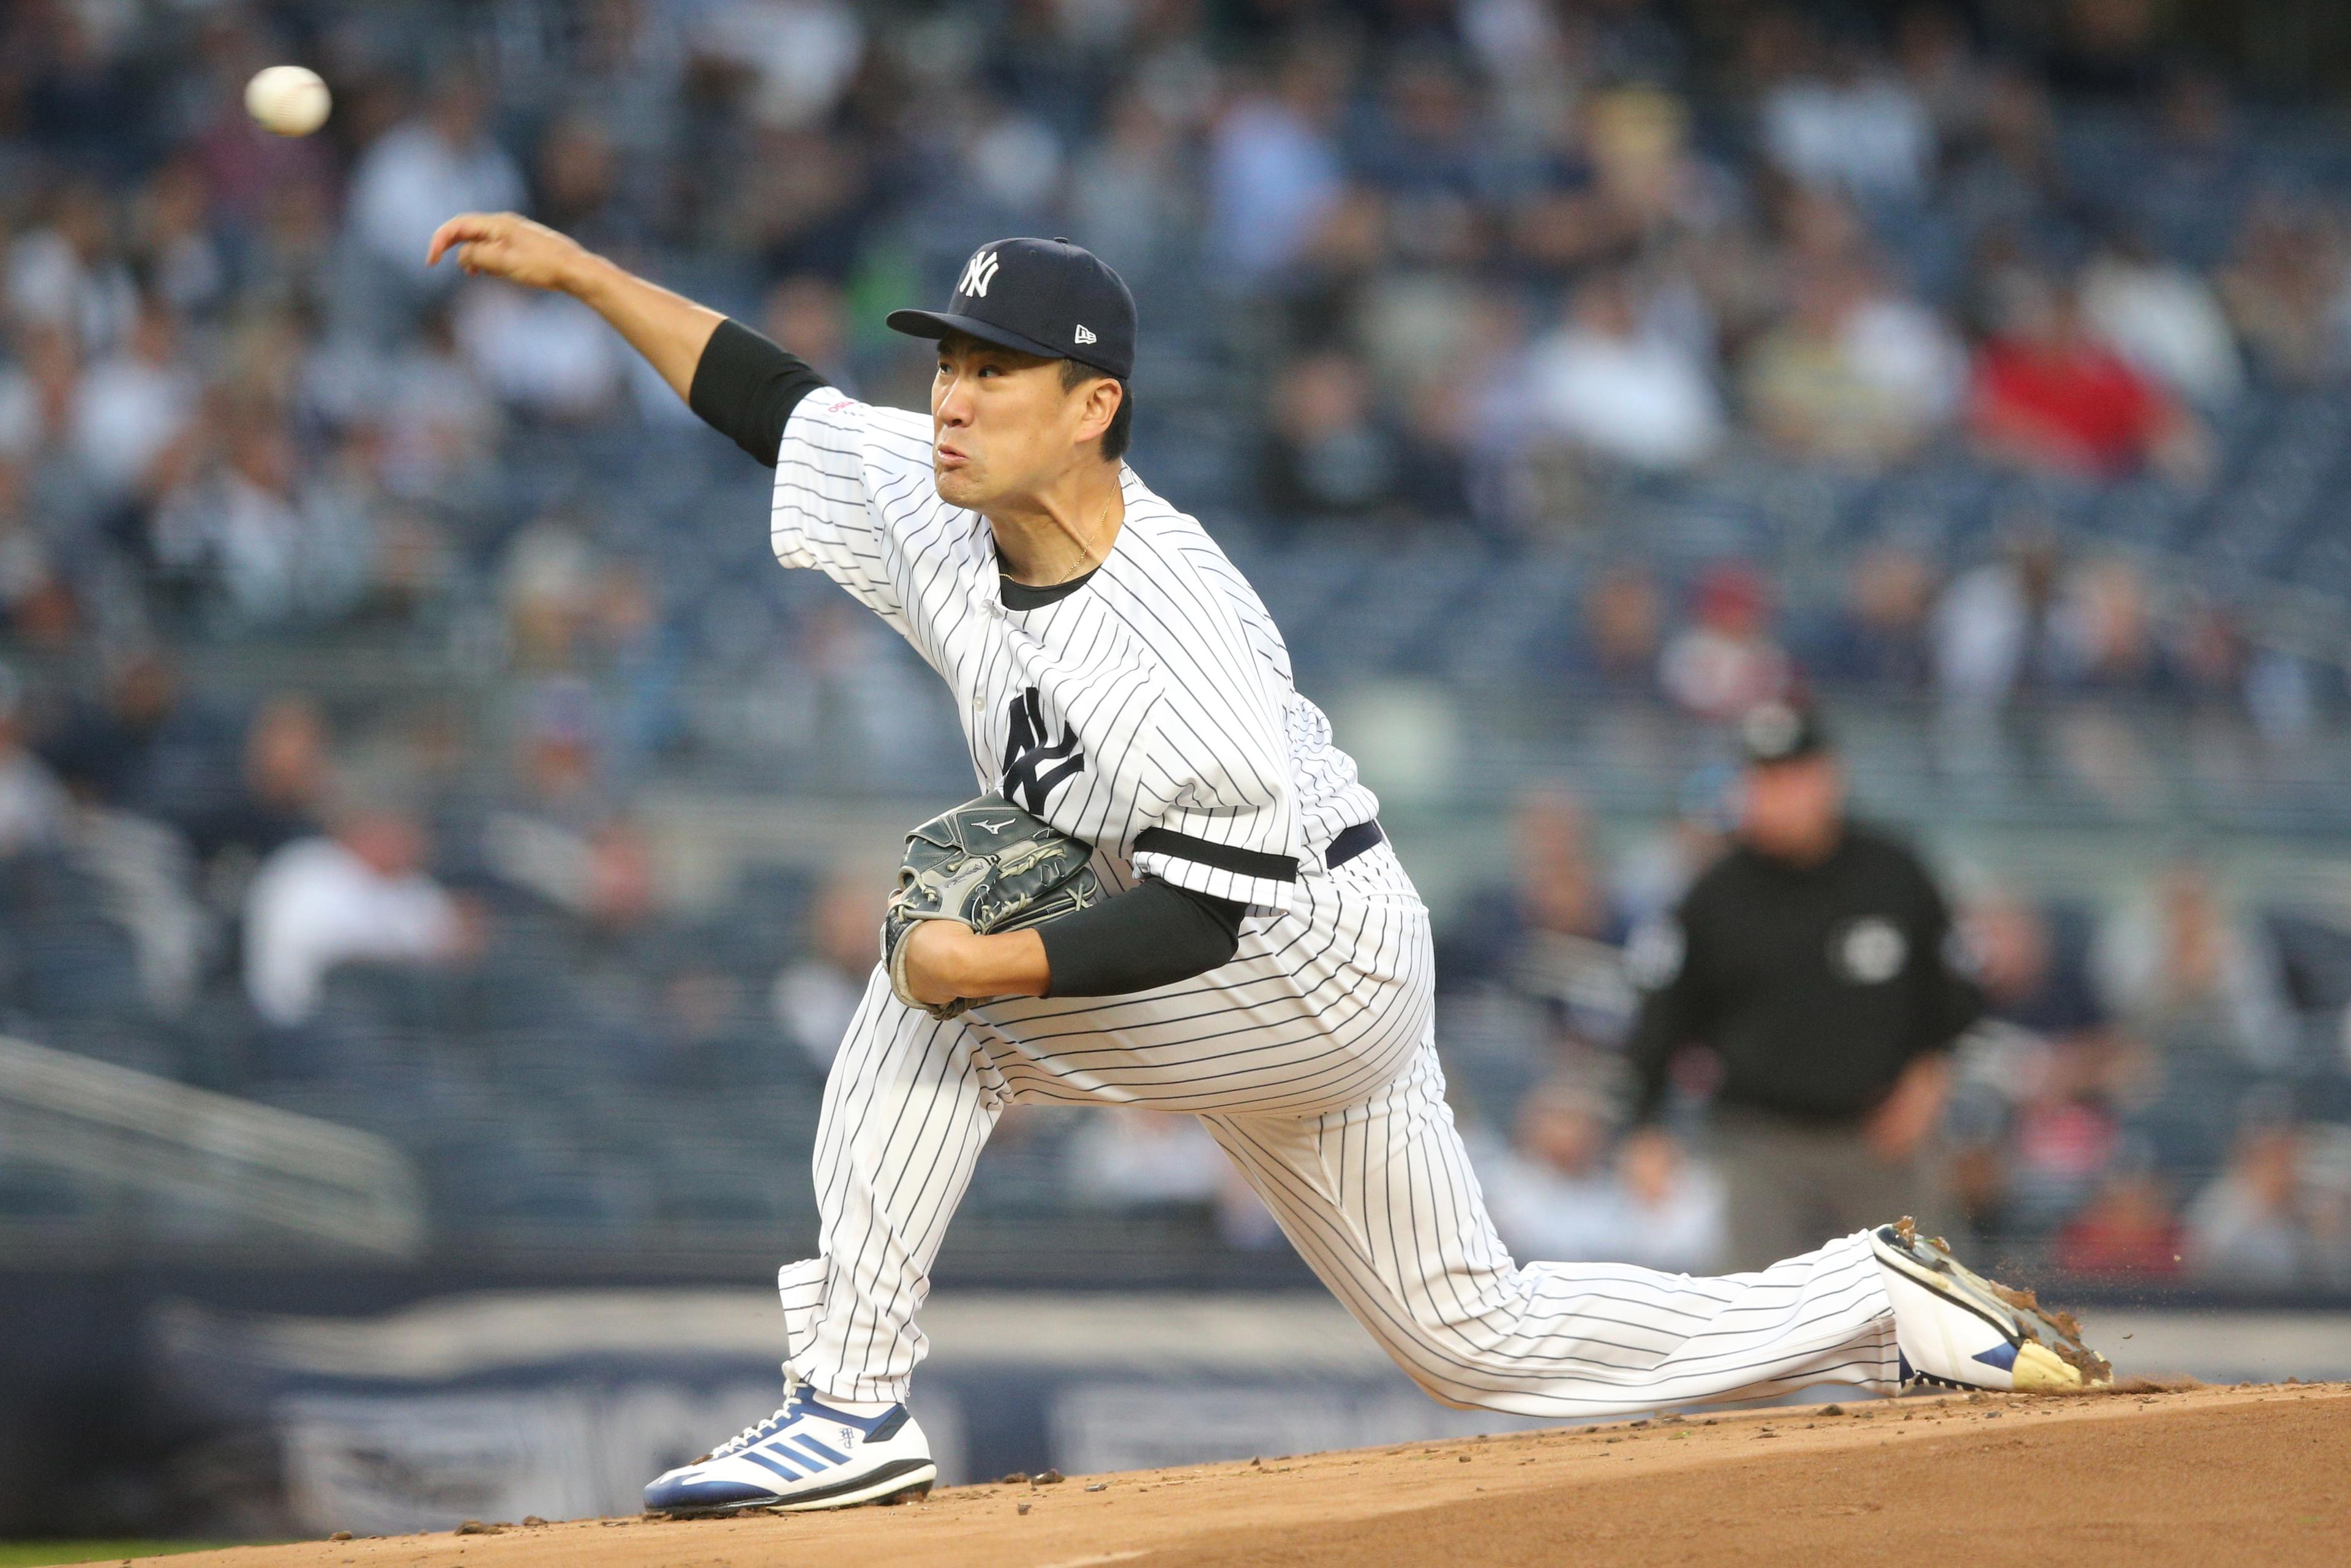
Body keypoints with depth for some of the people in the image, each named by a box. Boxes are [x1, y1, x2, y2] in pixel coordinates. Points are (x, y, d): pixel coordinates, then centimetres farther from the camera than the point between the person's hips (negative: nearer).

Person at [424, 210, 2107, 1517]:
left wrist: (999, 966, -35)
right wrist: (580, 268, 1)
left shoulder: (1176, 635, -30)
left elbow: (1213, 912, -31)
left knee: (933, 993, -22)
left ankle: (854, 1410, -17)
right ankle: (1877, 1305, 23)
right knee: (1483, 1339, 15)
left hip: (1318, 955, -9)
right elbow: (775, 398, 5)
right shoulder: (933, 502, -8)